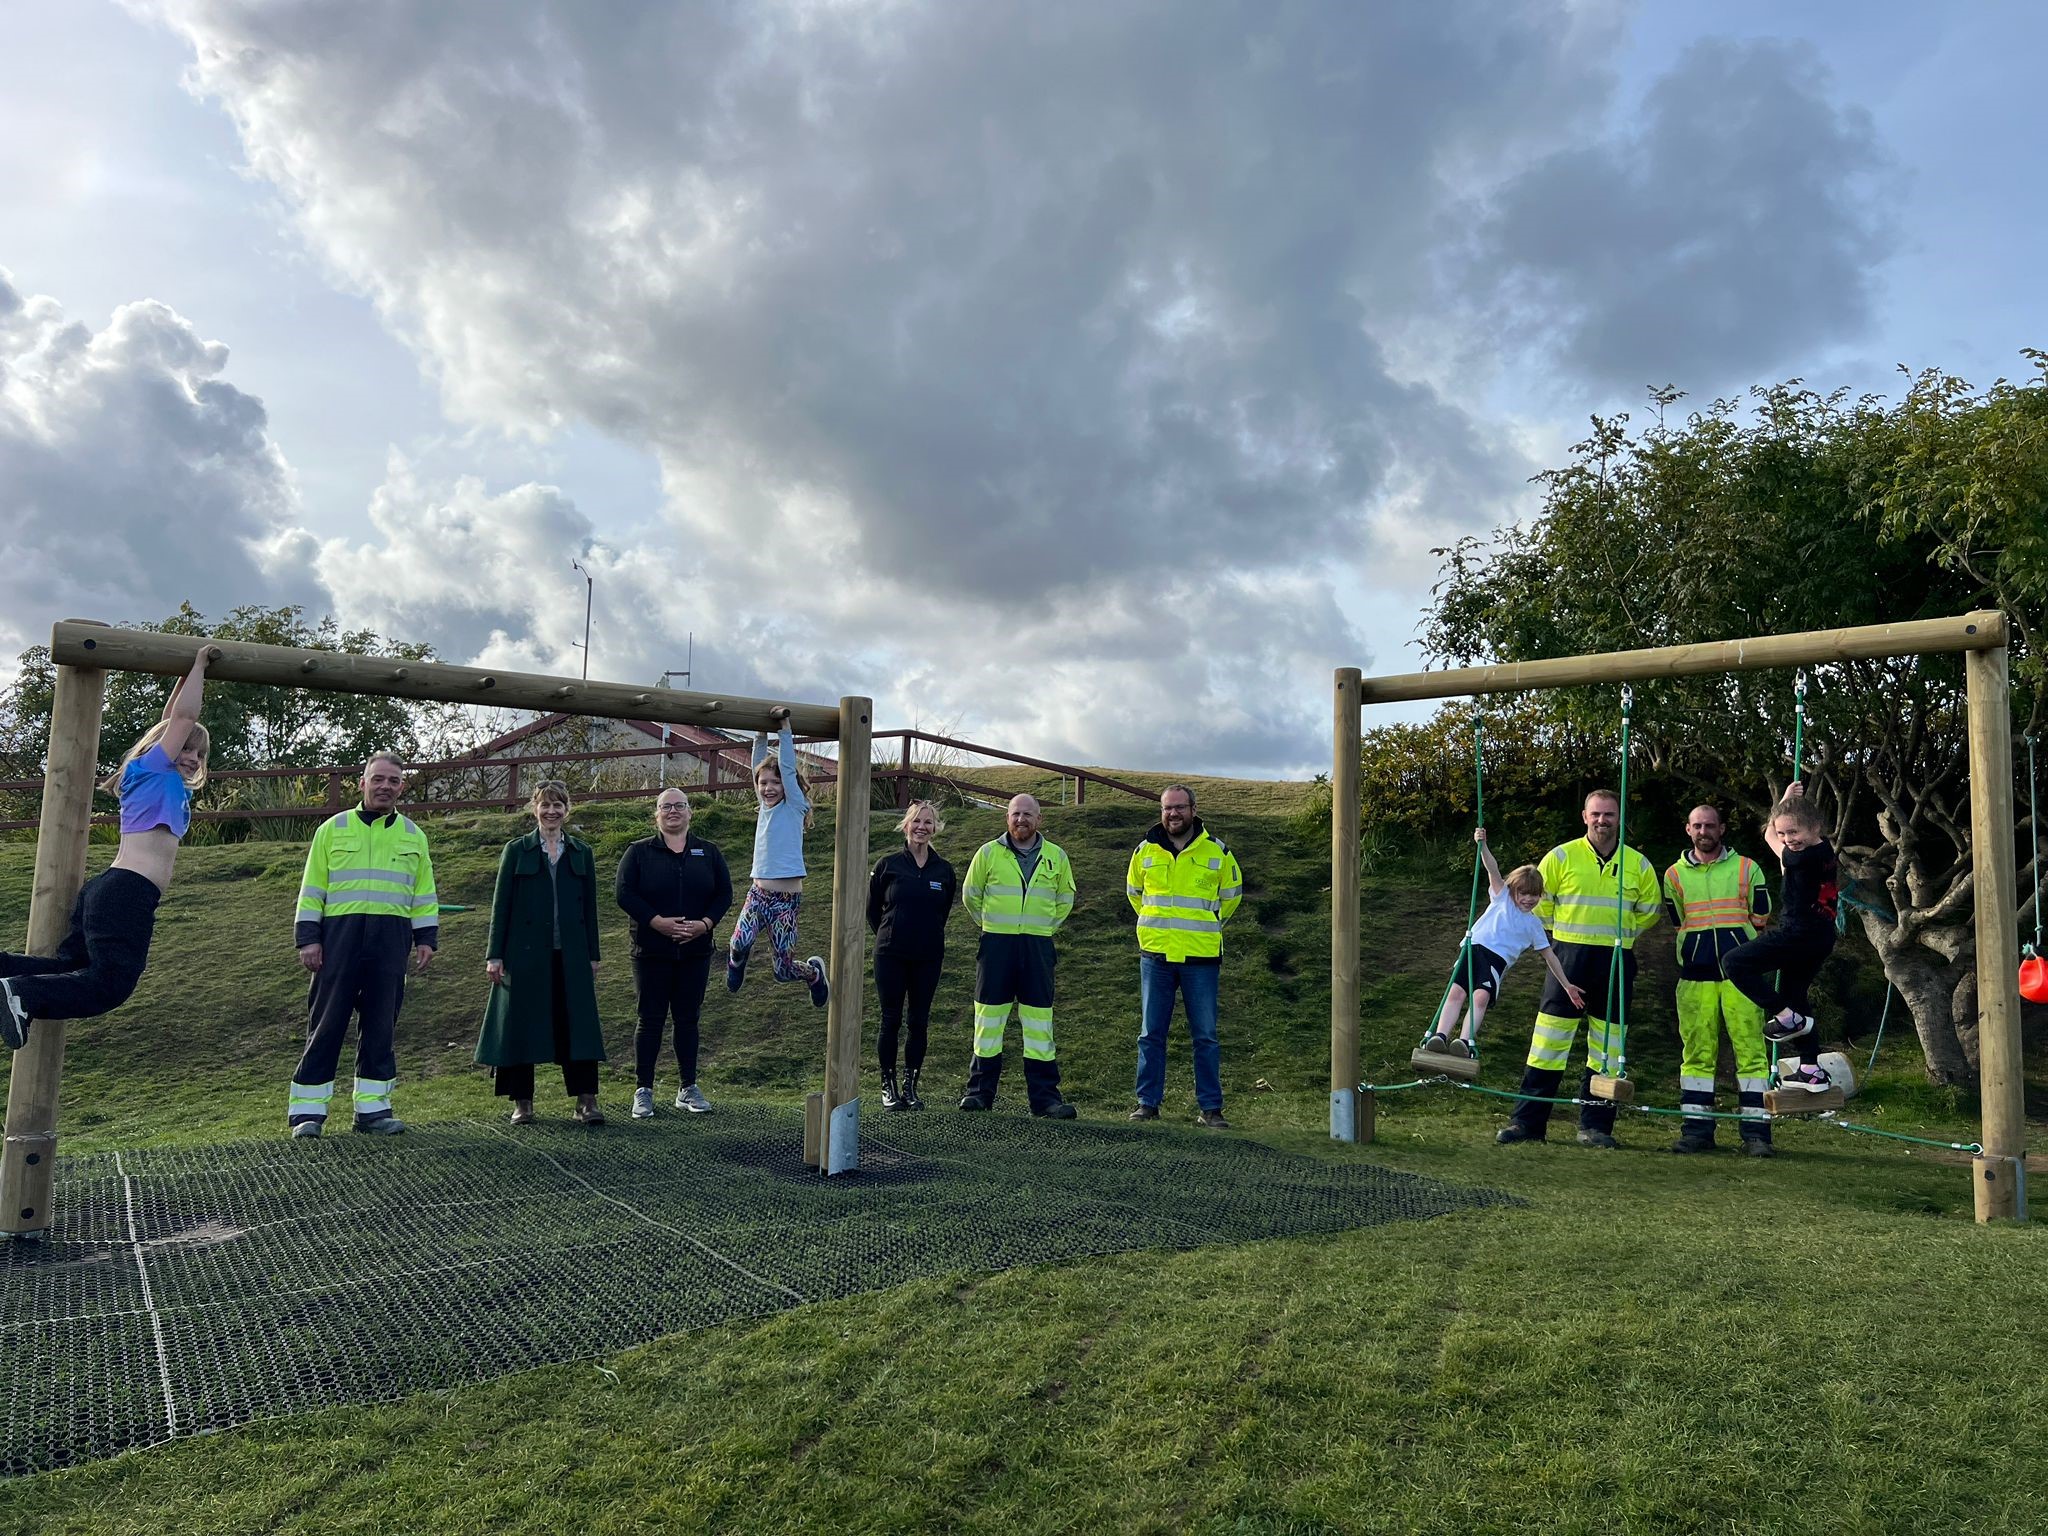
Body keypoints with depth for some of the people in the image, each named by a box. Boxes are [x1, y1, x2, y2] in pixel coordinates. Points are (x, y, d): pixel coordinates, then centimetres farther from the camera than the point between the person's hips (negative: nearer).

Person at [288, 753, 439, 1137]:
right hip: (340, 935, -2)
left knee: (381, 1025, 4)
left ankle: (372, 1108, 10)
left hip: (390, 940, 2)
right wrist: (308, 938, -2)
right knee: (327, 1022, -2)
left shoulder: (413, 836, 15)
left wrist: (426, 938, 6)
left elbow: (424, 894, 15)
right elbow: (311, 890, 6)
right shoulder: (333, 829, 8)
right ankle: (307, 1110, 4)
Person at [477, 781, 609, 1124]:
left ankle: (586, 1100, 0)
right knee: (522, 1025, 2)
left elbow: (589, 907, 11)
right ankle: (522, 1102, 11)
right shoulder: (516, 850, 5)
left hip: (571, 954, 2)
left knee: (577, 1023, -2)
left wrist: (593, 955, 7)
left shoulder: (581, 852, 11)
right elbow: (501, 905, 3)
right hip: (525, 953, -1)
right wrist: (494, 955, -3)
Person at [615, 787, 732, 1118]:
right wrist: (657, 922, -17)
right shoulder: (639, 851, 2)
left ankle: (689, 1089, 15)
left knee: (688, 1019, 8)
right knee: (650, 1020, 1)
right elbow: (623, 892, -7)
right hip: (651, 951, -2)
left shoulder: (708, 852, 9)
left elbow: (724, 894, 6)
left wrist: (704, 924, -11)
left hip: (695, 952, 2)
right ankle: (644, 1091, 8)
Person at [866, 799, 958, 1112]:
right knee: (891, 1021, 1)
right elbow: (872, 908, 8)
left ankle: (911, 1086, 15)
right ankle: (888, 1086, 11)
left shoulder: (943, 870, 4)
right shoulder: (888, 864, -2)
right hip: (891, 955, -2)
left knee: (919, 1022, 5)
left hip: (928, 957, 2)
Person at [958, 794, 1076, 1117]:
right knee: (989, 1016, 3)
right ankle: (980, 1091, 13)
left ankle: (1044, 1096, 6)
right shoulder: (988, 853, 2)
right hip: (996, 945, -1)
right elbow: (970, 894, 14)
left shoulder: (1056, 856, 6)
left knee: (1039, 1020, 1)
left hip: (1038, 946, 1)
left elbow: (1065, 899, 21)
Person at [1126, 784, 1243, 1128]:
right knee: (1151, 1034, 6)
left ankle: (1210, 1107, 11)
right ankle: (1147, 1102, 15)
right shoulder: (1145, 851, 5)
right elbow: (1133, 891, 23)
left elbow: (1231, 895, 17)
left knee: (1206, 1036, 3)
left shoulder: (1217, 852, 1)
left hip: (1201, 958, -1)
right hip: (1155, 956, 1)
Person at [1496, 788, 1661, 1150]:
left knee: (1608, 1051, 6)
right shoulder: (1561, 857, 0)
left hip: (1617, 964, 2)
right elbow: (1538, 901, 8)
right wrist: (1565, 931, 8)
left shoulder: (1639, 865, 7)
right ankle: (1528, 1121, 3)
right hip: (1570, 959, -2)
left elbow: (1649, 912, 20)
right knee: (1548, 1044, -3)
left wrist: (1620, 936, 13)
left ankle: (1595, 1126, 16)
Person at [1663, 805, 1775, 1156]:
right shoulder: (1675, 874, 11)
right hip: (1695, 973, 2)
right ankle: (1697, 1129, 7)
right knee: (1696, 1050, 2)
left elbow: (1761, 917, 12)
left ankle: (1756, 1130, -1)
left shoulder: (1747, 868, 7)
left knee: (1750, 1048, -5)